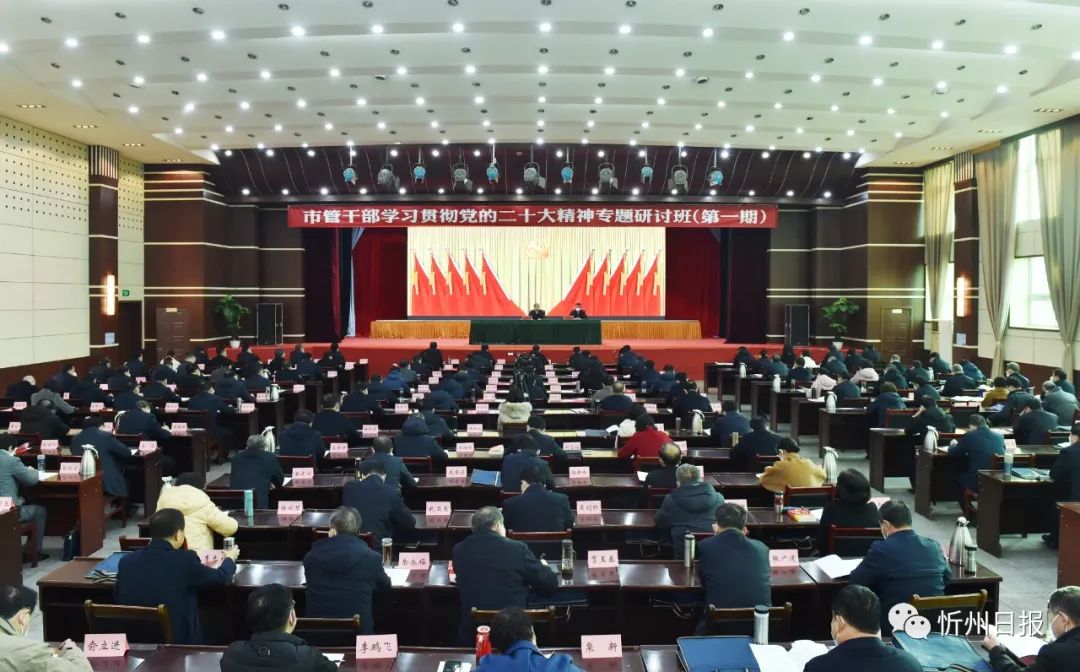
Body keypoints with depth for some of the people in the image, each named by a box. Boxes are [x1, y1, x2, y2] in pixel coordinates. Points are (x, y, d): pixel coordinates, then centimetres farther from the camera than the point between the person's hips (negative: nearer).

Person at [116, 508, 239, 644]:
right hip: (178, 640, -4)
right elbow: (221, 578, 2)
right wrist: (230, 558, 25)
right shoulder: (185, 559, -15)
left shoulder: (126, 561, -4)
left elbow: (119, 600, 13)